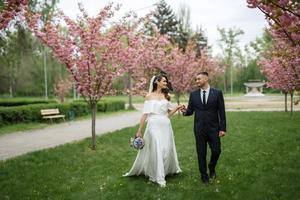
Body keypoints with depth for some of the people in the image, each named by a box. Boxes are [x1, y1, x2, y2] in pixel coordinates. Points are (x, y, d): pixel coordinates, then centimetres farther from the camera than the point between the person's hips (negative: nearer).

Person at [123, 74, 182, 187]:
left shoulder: (166, 96, 11)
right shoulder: (149, 96, 1)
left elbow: (168, 114, 13)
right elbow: (145, 114, -3)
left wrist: (177, 108, -3)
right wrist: (139, 131, -5)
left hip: (166, 126, 4)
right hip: (154, 126, -4)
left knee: (167, 150, 7)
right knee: (156, 150, -3)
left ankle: (166, 170, 28)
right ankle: (158, 176, 8)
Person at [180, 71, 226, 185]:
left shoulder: (217, 93, -1)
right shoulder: (193, 94, 5)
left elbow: (221, 112, -2)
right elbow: (190, 111, 7)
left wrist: (222, 128, -7)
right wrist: (185, 111, -17)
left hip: (213, 128, -1)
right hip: (199, 129, 1)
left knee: (216, 151, 1)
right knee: (201, 153, 6)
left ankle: (212, 168, 32)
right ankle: (204, 176, 22)